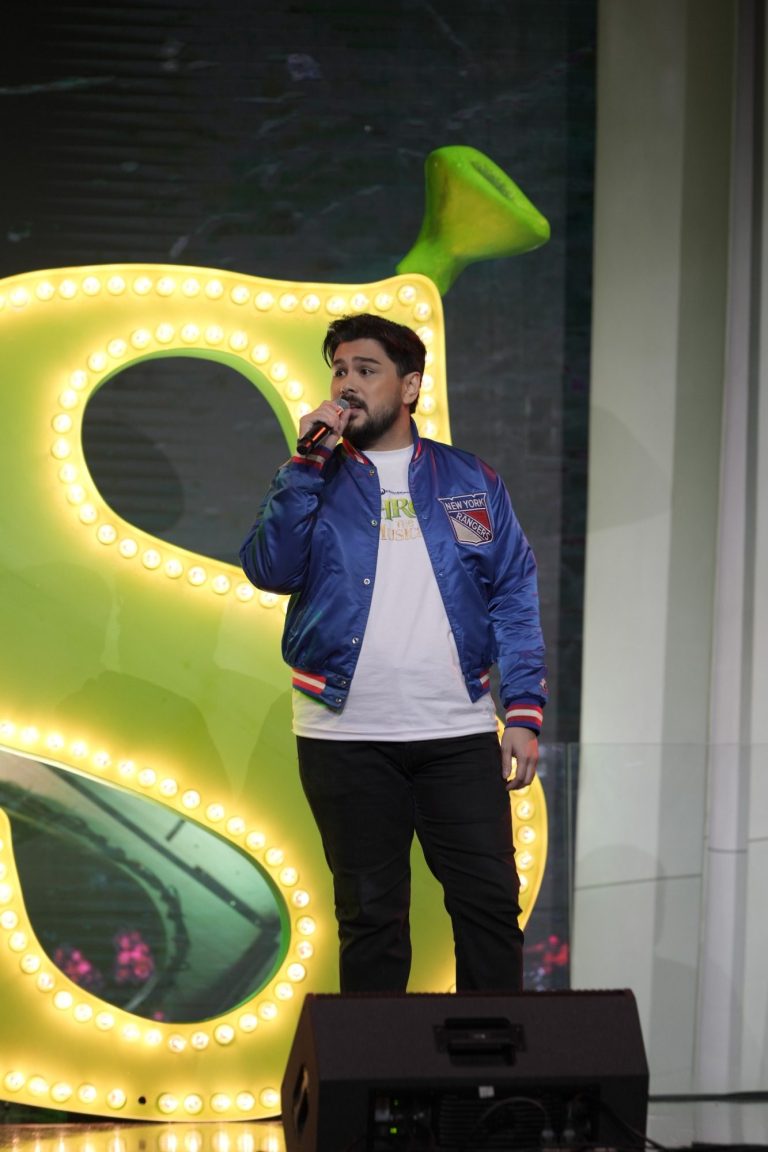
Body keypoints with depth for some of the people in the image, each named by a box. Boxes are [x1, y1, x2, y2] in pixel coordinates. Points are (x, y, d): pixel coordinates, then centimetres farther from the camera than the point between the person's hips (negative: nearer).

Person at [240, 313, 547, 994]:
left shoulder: (469, 480, 9)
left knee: (491, 901, 0)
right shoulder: (314, 482, 9)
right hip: (346, 738, 0)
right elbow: (270, 569, -8)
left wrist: (524, 711, -3)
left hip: (460, 733, 0)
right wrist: (309, 463, -12)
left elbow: (515, 596, 6)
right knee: (371, 914, 7)